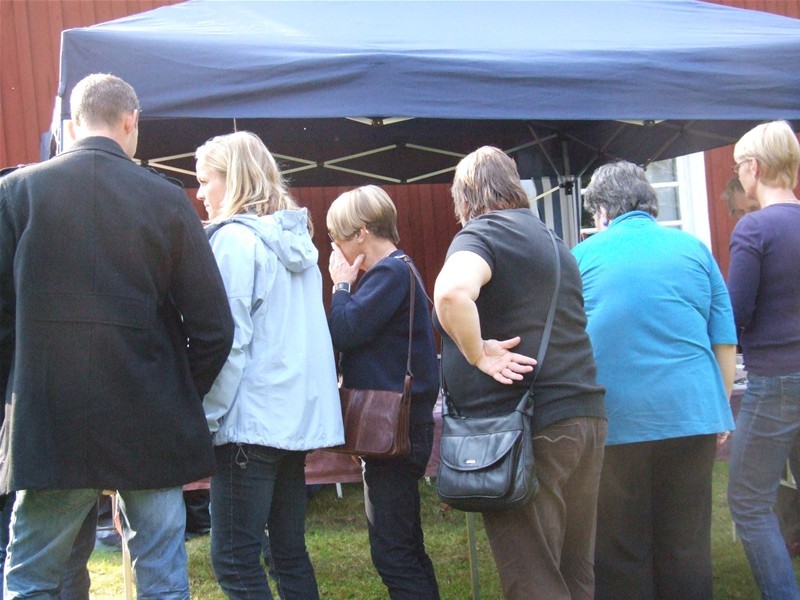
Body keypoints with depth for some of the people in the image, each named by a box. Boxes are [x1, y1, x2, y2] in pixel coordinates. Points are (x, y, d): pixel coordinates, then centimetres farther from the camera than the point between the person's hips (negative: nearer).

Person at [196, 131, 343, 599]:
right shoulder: (295, 239, 14)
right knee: (290, 551, 14)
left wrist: (209, 416, -11)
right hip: (299, 415, 9)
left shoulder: (235, 238, -11)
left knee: (234, 561, -3)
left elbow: (228, 340, -16)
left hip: (253, 419, -9)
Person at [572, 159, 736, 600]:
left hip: (615, 419, -1)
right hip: (692, 414, 2)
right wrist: (720, 408, 16)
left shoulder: (582, 255, 3)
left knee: (620, 558, 8)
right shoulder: (694, 249, 6)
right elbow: (725, 342, 5)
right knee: (687, 551, 11)